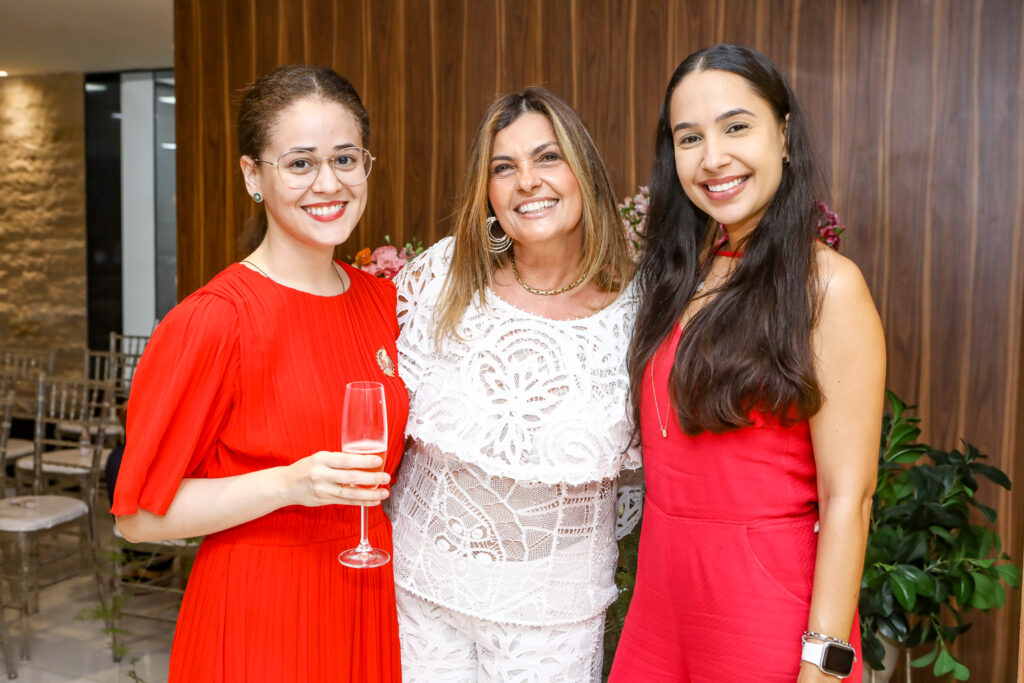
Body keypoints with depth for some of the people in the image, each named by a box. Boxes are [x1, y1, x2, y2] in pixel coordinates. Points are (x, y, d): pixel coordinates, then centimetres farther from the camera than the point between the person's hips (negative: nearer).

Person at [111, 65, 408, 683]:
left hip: (372, 604, 6)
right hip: (256, 623, -5)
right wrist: (289, 483, -25)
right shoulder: (212, 319, -17)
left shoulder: (385, 301, 1)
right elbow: (141, 515, -14)